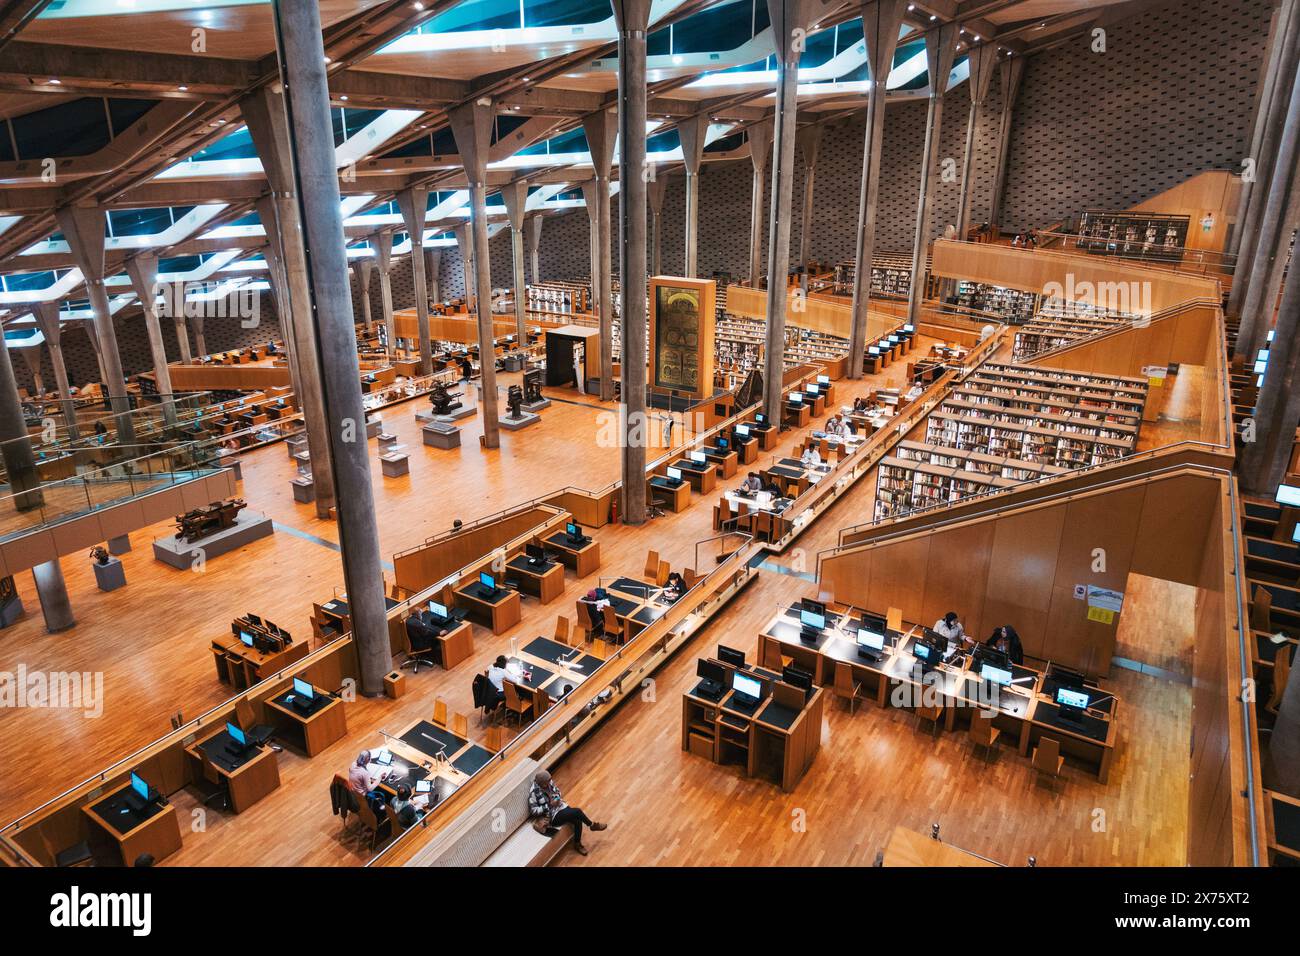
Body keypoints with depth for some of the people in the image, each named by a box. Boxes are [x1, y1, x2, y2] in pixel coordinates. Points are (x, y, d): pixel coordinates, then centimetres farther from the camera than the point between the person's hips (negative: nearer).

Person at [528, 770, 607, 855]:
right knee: (577, 811, -22)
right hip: (552, 816, -7)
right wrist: (549, 805, -23)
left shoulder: (549, 782, -4)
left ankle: (577, 844, 8)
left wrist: (558, 798, -9)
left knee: (578, 821, -16)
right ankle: (592, 825, 6)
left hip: (560, 806, 7)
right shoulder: (534, 793, -23)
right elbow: (533, 811, -20)